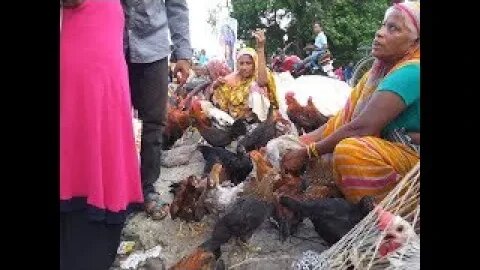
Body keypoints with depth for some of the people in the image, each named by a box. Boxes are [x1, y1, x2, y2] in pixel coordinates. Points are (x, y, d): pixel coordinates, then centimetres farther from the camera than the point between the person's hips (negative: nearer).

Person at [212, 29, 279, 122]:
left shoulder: (258, 77, -8)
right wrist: (217, 87, -13)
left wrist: (260, 48, -41)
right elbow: (220, 103, 8)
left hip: (255, 118, -5)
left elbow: (262, 82, -35)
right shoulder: (231, 79, 4)